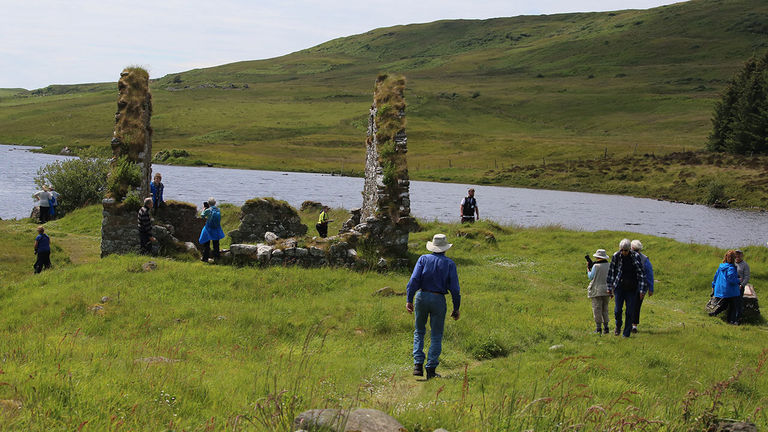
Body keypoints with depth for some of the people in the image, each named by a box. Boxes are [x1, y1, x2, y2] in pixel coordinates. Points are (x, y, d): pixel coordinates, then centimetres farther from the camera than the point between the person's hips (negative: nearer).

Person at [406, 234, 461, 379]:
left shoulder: (423, 259, 1)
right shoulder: (449, 263, 0)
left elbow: (414, 280, -9)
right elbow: (454, 288, -3)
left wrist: (409, 300, -9)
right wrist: (456, 308, 4)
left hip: (422, 297, 1)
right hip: (438, 300, -1)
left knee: (419, 332, 17)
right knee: (436, 336, 9)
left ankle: (418, 365, 3)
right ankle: (431, 369, 4)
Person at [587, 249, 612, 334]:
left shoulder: (596, 266, -14)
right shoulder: (609, 265, 1)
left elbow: (591, 277, -6)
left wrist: (588, 268, 7)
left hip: (597, 290, -5)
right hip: (606, 290, 5)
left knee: (597, 309, 0)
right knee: (605, 309, 15)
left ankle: (598, 328, -1)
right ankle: (606, 327, 13)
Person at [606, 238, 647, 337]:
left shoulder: (635, 256, -8)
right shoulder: (616, 256, -4)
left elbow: (641, 273, -5)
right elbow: (611, 272, 7)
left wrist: (642, 290, -9)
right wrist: (609, 287, 8)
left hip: (632, 288, -1)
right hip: (619, 286, 1)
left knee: (630, 312, -1)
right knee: (617, 310, -4)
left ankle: (626, 333, 11)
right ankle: (618, 327, 25)